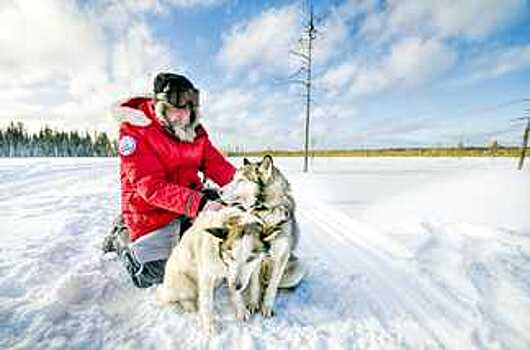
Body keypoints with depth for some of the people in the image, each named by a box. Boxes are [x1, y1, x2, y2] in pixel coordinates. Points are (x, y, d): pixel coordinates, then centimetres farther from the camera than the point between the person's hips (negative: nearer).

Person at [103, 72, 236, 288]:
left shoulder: (194, 129, -3)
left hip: (194, 197, 5)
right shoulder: (135, 130, -21)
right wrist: (198, 204, -41)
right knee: (149, 276, 1)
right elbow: (151, 186, -29)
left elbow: (216, 164, -4)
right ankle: (121, 237, 31)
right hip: (151, 209, -5)